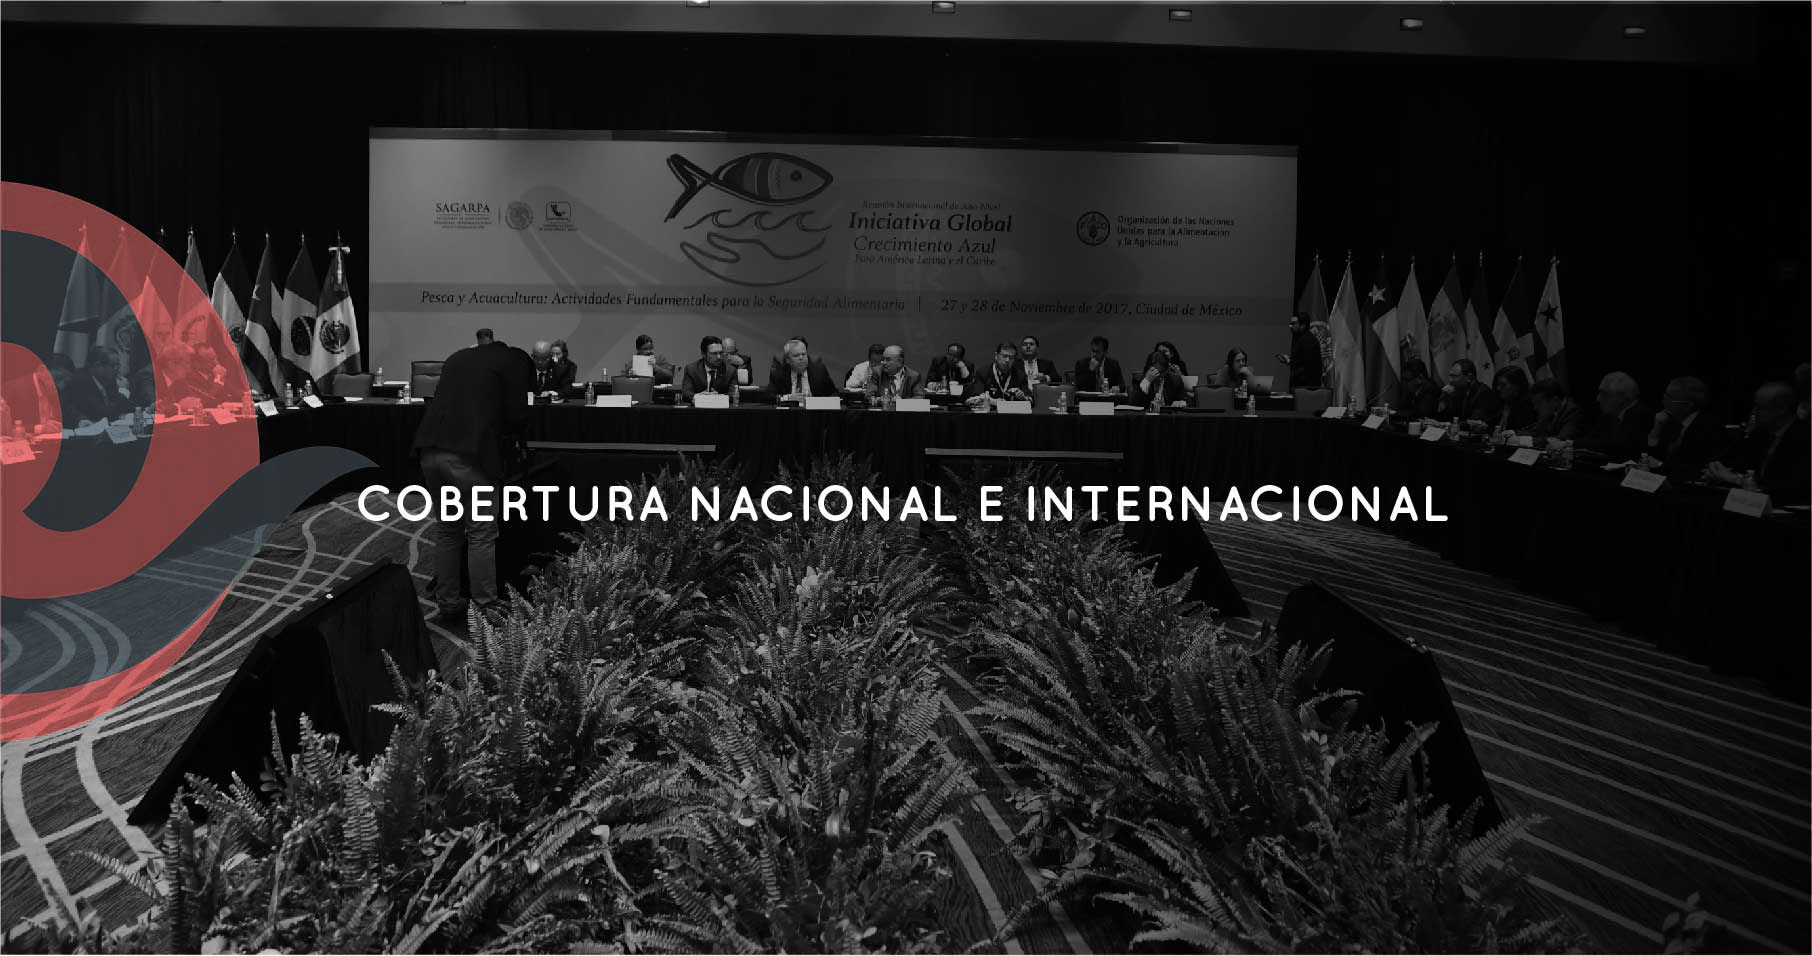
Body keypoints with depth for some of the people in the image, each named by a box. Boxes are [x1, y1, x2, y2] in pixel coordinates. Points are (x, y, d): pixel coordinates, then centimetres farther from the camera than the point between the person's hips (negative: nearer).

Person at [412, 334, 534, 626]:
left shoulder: (457, 358, 26)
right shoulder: (514, 362, 6)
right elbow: (516, 416, 0)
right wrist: (507, 431, 22)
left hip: (431, 450, 6)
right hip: (470, 456, -6)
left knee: (447, 530, 18)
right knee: (481, 535, 1)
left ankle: (447, 606, 23)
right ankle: (485, 613, 3)